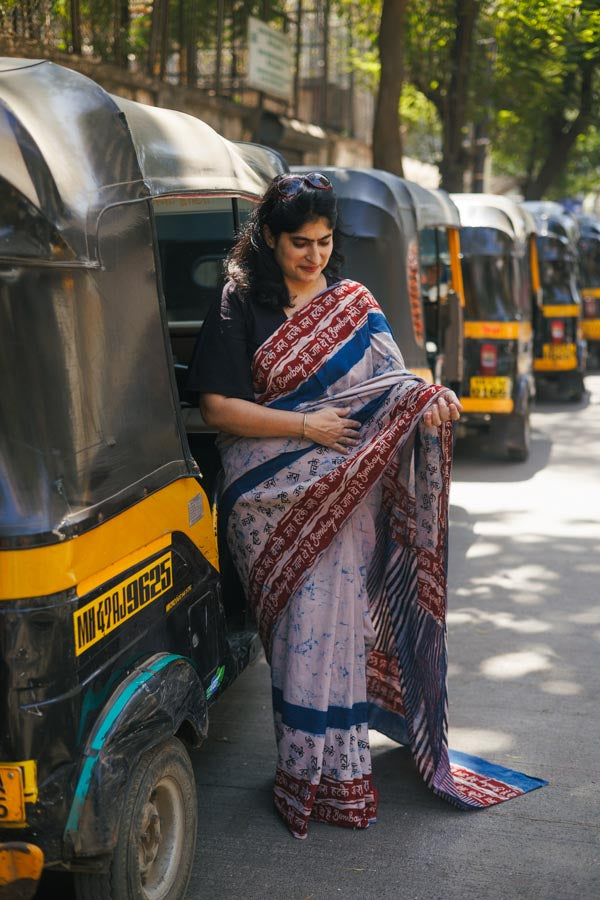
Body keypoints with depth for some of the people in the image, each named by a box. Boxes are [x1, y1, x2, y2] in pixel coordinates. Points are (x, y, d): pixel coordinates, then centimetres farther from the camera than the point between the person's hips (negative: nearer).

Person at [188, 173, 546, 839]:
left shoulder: (354, 305, 12)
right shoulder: (241, 308, 0)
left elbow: (392, 386, 7)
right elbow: (217, 408, -6)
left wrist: (429, 399, -16)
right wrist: (305, 425, -13)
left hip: (347, 498, 3)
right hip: (273, 499, -3)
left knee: (337, 619, 2)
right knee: (302, 625, -6)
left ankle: (327, 772, 17)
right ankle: (325, 775, 6)